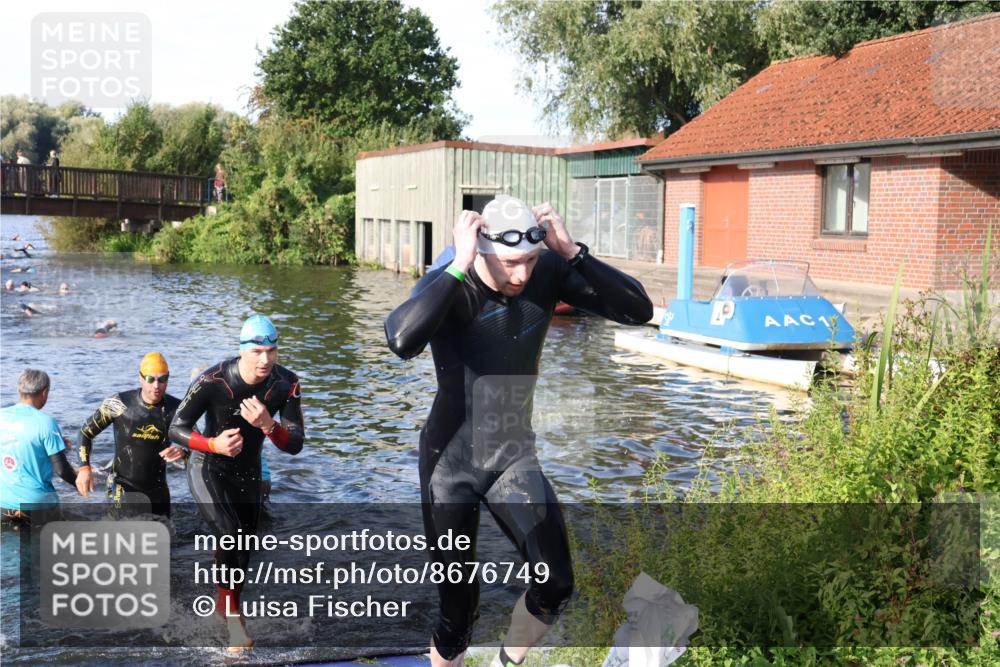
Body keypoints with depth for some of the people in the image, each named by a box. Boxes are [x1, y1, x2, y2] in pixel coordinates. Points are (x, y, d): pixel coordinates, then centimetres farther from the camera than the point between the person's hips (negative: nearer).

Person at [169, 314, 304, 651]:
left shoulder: (286, 385, -18)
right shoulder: (212, 381, -27)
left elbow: (295, 445, -17)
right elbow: (176, 428, -16)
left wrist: (267, 425, -37)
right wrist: (214, 445, -34)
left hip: (248, 473, 4)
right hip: (208, 469, -4)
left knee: (243, 552, 14)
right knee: (230, 535, -26)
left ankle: (224, 607, 40)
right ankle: (231, 613, -5)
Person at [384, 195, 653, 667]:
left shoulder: (548, 273, -12)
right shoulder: (446, 286, -21)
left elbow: (637, 310, -19)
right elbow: (401, 341, -43)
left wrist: (571, 252, -27)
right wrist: (459, 267, -39)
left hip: (514, 456, 3)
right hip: (450, 462, -2)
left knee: (555, 584, -11)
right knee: (457, 604, 6)